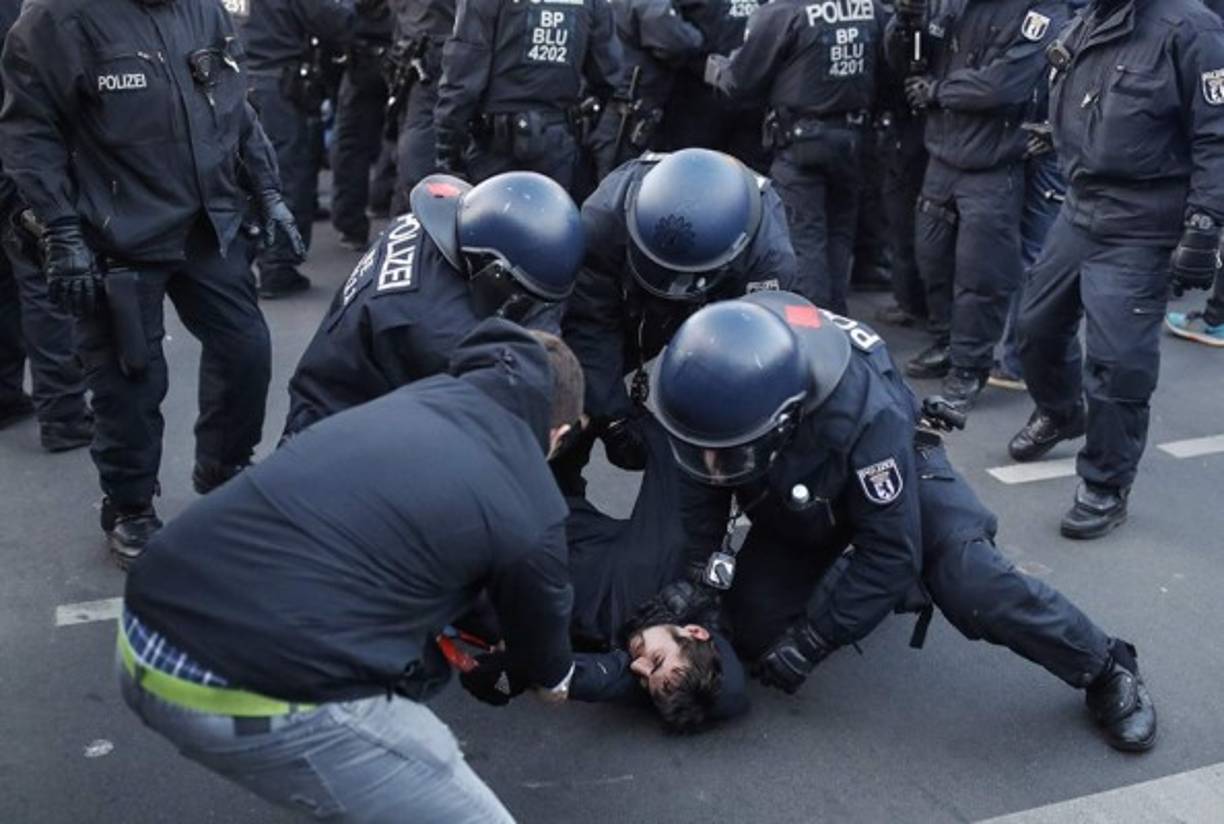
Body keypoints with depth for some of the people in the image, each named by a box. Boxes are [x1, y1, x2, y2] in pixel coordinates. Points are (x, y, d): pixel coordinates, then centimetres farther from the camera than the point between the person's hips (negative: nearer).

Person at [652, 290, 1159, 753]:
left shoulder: (864, 413, -42)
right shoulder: (711, 388, -31)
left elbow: (890, 551, -33)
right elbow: (697, 492, -13)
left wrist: (811, 641, -31)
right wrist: (694, 576, -25)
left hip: (892, 471, -4)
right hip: (798, 508, 5)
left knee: (972, 585, -27)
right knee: (753, 630, -6)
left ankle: (1108, 672, -3)